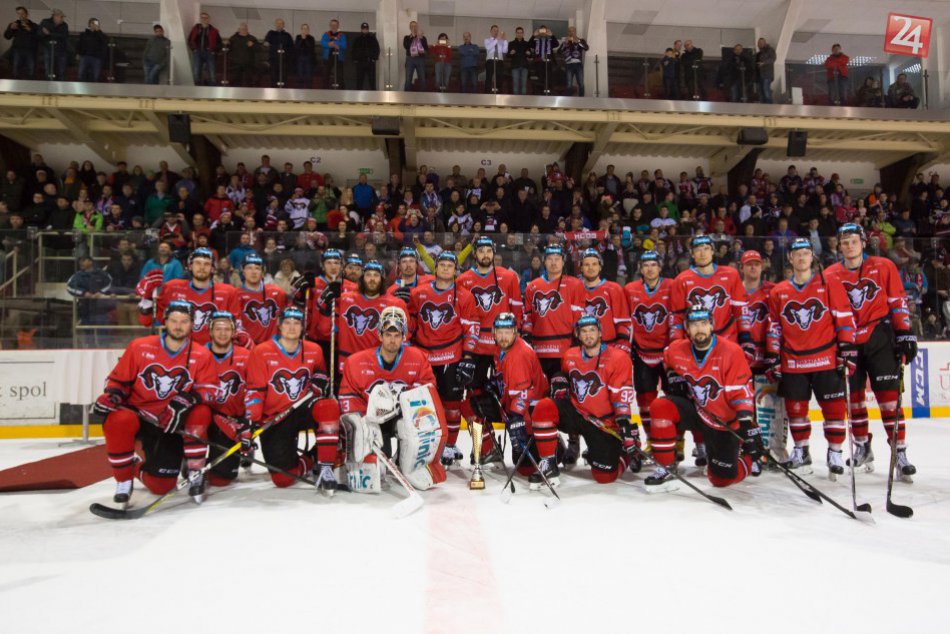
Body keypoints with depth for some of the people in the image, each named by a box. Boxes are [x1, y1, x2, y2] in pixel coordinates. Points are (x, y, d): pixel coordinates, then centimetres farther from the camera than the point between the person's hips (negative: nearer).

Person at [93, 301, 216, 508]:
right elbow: (119, 379, 6)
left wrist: (186, 399, -29)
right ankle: (124, 479, -6)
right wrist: (111, 395, -15)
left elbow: (208, 388, -11)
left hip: (173, 423, 0)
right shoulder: (140, 346, -2)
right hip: (138, 414, 1)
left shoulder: (201, 355, -4)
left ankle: (194, 473, -1)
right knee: (119, 420, -32)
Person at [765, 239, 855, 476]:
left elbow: (845, 318, 0)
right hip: (792, 362, 2)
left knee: (834, 407, 0)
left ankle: (835, 452, 16)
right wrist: (773, 359, 6)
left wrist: (847, 350, -6)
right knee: (795, 409, 8)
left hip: (826, 359, -2)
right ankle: (801, 451, 25)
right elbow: (774, 329, 10)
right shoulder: (778, 292, 9)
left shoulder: (830, 284, 2)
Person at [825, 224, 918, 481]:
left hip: (880, 339, -2)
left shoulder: (884, 267, 1)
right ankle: (862, 446, 26)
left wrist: (905, 334, -3)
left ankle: (900, 453, 1)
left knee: (889, 395, -4)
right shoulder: (830, 275, 4)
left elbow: (898, 301, 1)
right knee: (853, 396, 9)